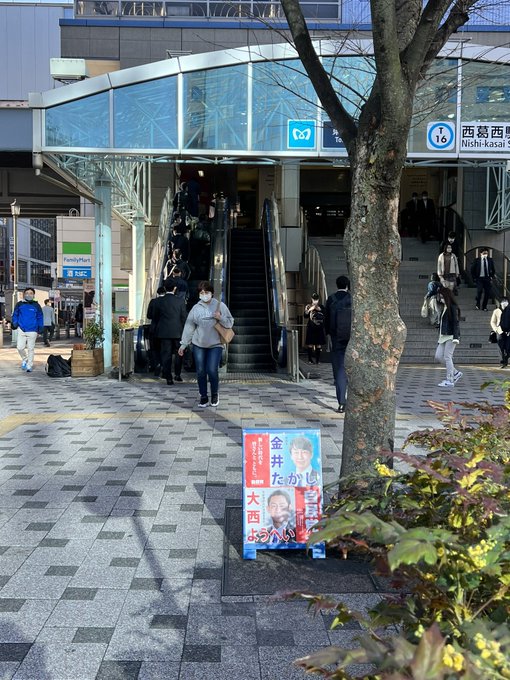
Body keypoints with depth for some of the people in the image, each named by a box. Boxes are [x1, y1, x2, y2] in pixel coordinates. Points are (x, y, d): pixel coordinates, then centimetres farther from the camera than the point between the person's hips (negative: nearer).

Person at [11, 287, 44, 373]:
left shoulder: (36, 305, 2)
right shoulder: (20, 304, 4)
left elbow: (40, 317, 7)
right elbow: (15, 315, 12)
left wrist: (40, 327, 2)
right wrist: (14, 323, -1)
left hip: (32, 331, -1)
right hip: (21, 330, 1)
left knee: (31, 349, 4)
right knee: (20, 347, -5)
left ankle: (29, 366, 15)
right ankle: (24, 359, 24)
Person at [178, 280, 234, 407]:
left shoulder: (220, 306, 0)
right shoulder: (196, 308, 3)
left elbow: (230, 323, 3)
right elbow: (189, 327, 6)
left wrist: (220, 318, -17)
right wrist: (183, 344, 5)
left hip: (215, 345, -2)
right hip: (198, 345, 2)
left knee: (212, 370, -12)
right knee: (200, 371, 2)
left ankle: (215, 394, 14)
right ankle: (203, 397, 17)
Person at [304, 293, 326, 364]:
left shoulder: (321, 307, 6)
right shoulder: (308, 306, 5)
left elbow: (325, 315, -2)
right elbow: (305, 316, -4)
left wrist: (320, 310, -12)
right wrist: (310, 310, -17)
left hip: (319, 328, 1)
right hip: (311, 328, -1)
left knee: (318, 344, 0)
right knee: (310, 344, -1)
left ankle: (318, 359, 8)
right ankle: (310, 359, 6)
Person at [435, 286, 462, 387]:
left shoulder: (453, 308, -8)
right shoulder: (443, 308, 17)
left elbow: (455, 323, -14)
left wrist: (455, 337, -22)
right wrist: (440, 337, 20)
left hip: (451, 336, -9)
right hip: (443, 336, 9)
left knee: (447, 357, -8)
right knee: (438, 356, 4)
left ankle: (450, 381, -2)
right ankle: (456, 373, 15)